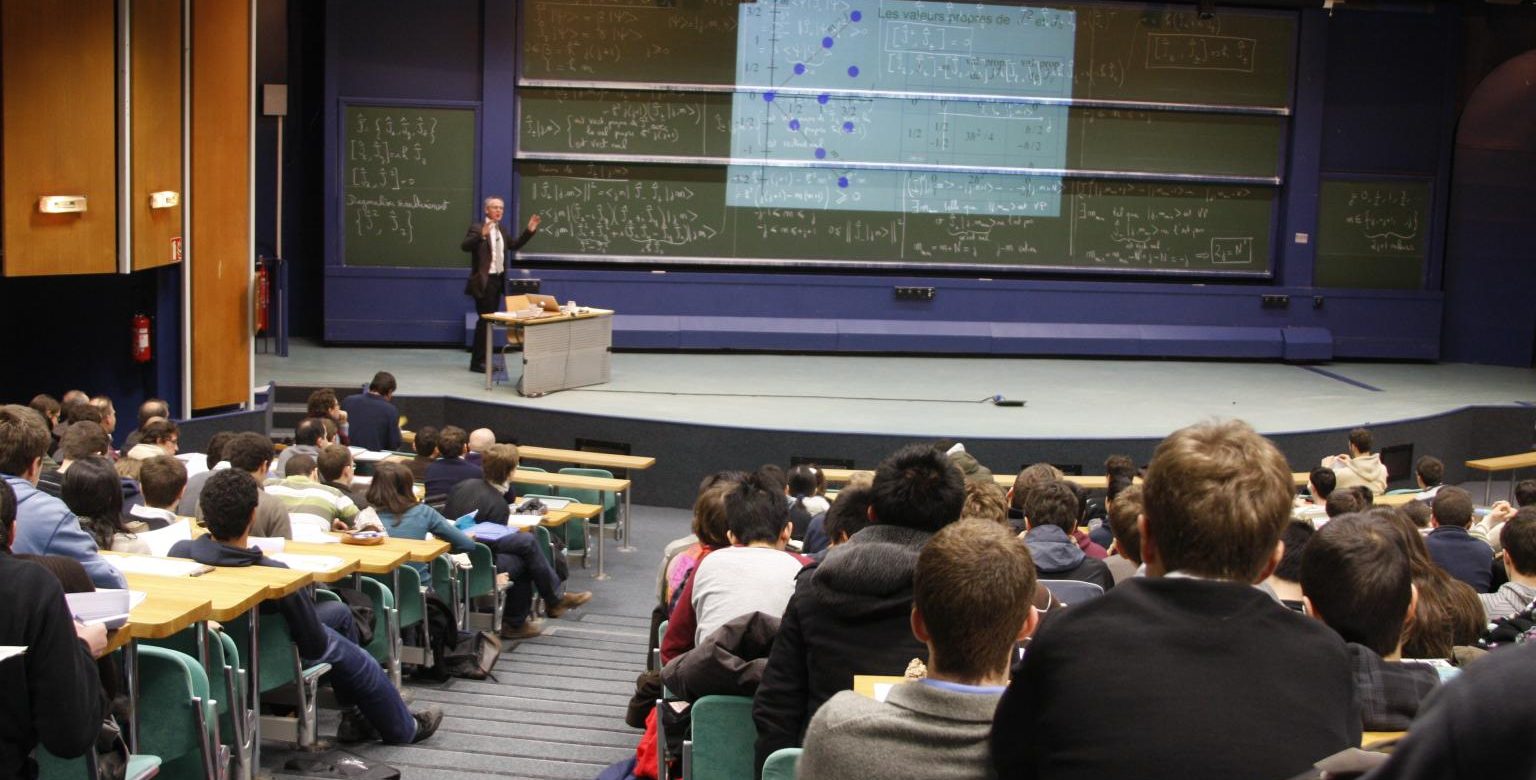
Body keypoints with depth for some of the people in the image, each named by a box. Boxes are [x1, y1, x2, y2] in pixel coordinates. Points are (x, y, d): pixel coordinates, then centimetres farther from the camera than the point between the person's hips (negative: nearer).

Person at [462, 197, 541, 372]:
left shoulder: (502, 230, 13)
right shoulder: (477, 228, -10)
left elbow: (514, 245, 25)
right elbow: (464, 246, -23)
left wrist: (529, 231, 15)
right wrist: (481, 235, -38)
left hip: (498, 280, 8)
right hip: (484, 281, -8)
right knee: (484, 320, -7)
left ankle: (484, 359, 18)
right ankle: (477, 362, -1)